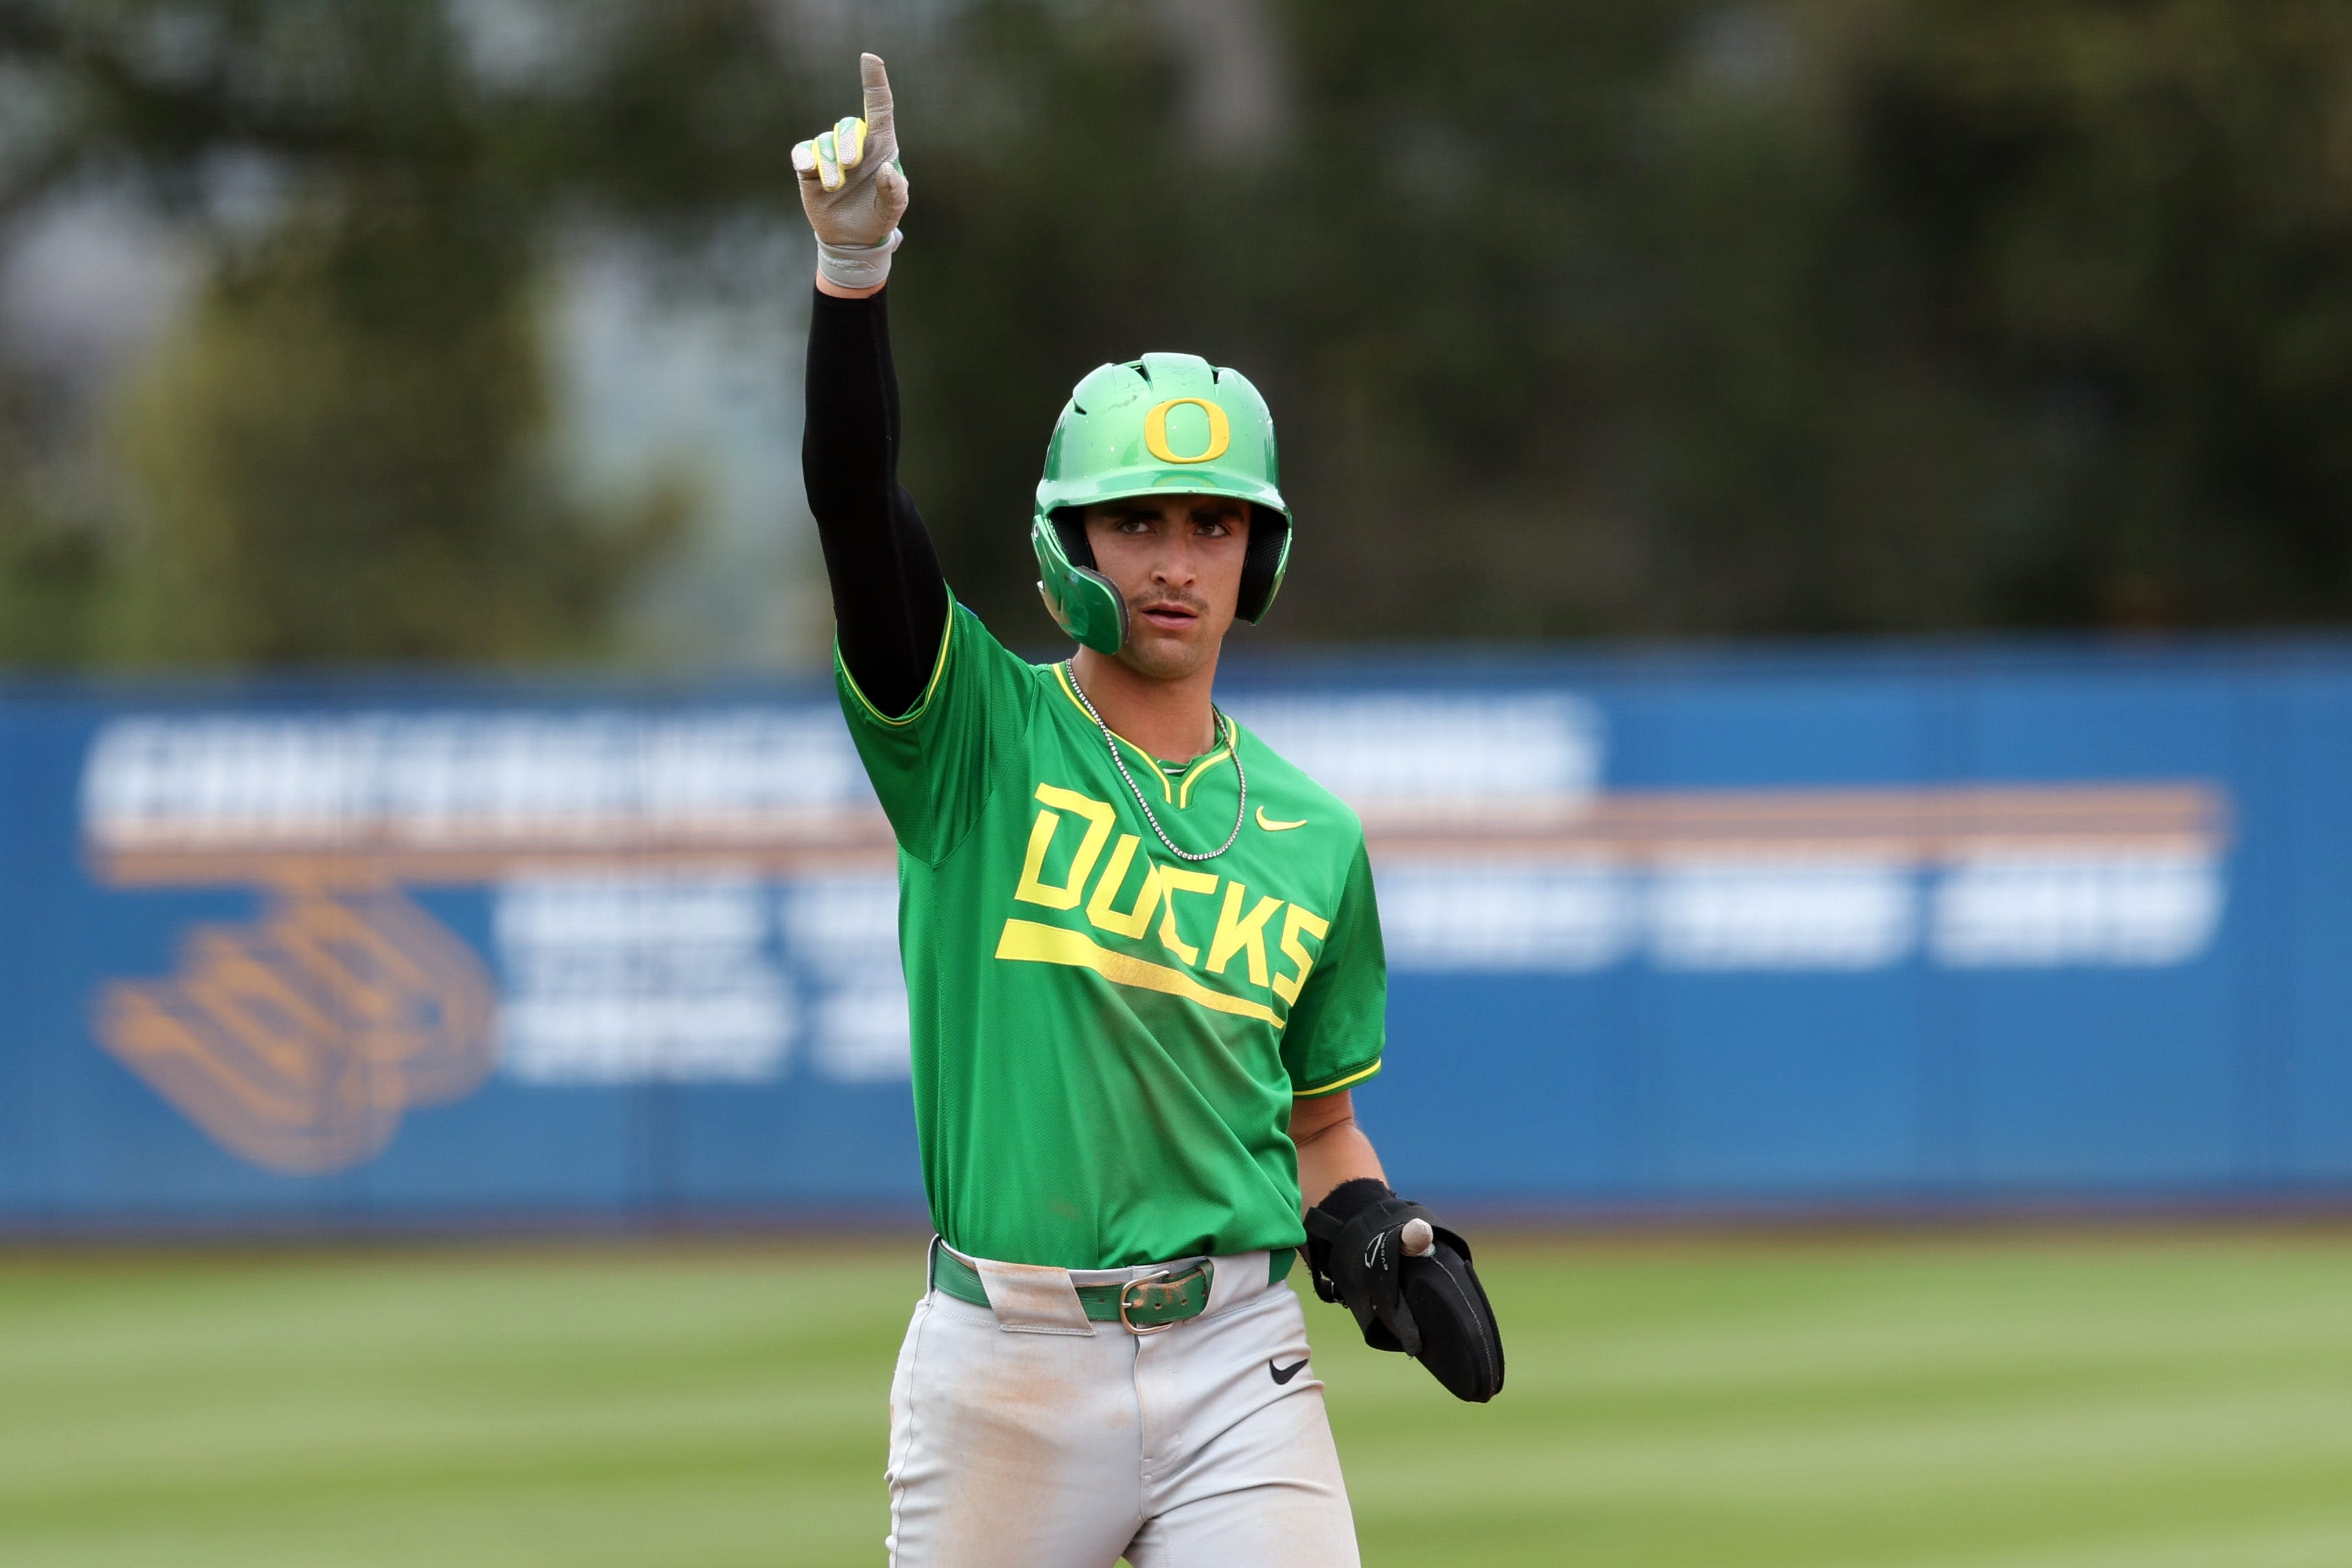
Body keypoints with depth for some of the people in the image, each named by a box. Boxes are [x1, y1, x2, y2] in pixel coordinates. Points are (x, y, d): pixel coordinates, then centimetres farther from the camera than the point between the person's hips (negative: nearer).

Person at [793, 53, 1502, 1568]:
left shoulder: (1313, 841, 10)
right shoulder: (978, 734, 0)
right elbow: (854, 495, -15)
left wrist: (1380, 1235, -2)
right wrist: (854, 265, -30)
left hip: (1233, 1366, 2)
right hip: (1002, 1366, -2)